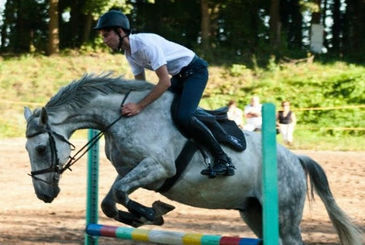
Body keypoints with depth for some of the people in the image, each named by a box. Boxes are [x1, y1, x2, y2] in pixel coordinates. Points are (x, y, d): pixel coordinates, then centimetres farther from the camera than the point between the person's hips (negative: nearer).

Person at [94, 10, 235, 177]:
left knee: (182, 117, -24)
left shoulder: (146, 43, -29)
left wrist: (139, 106, -33)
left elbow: (165, 82, -31)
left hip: (195, 70, -10)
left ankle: (223, 160, -16)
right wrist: (132, 104, -1)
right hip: (179, 75, 10)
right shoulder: (129, 53, 1)